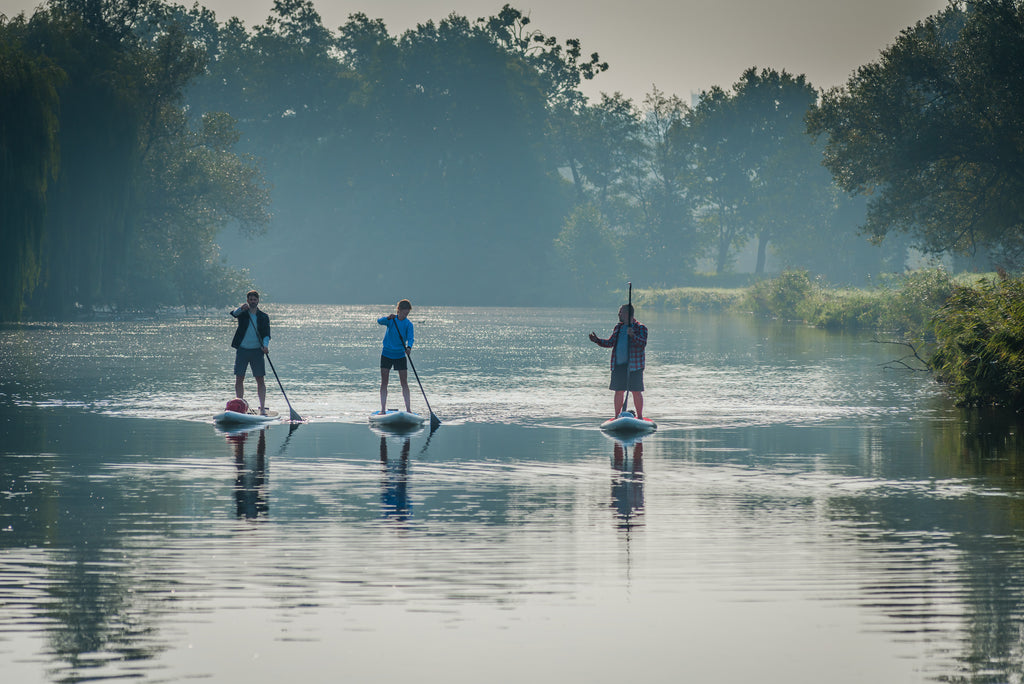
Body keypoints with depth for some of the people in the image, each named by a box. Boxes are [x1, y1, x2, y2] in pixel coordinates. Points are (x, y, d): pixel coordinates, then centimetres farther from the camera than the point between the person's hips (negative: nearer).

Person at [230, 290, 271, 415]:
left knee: (260, 380, -3)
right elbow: (233, 314, -15)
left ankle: (262, 408, -3)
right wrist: (241, 309, -36)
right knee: (239, 379, 1)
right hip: (242, 350, 0)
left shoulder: (263, 317, 8)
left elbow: (266, 334, 1)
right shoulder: (243, 313, 6)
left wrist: (265, 345, -19)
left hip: (257, 351, 0)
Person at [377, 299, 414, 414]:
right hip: (387, 354, 0)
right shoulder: (391, 320, -6)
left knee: (404, 383, -1)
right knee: (384, 382, 0)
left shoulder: (408, 324, -5)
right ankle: (383, 409, 3)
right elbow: (380, 321, -25)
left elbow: (410, 338, -18)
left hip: (400, 356, 0)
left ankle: (408, 409, 2)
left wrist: (409, 347, -39)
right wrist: (388, 318, -46)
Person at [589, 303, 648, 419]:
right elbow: (610, 342, 18)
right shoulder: (618, 327, 16)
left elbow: (643, 343, -16)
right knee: (619, 391, 8)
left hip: (634, 365, -6)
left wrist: (632, 336, -31)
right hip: (618, 365, 6)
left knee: (636, 391, -4)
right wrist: (597, 340, 5)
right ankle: (617, 416, 16)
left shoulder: (640, 328, -3)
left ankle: (640, 416, 4)